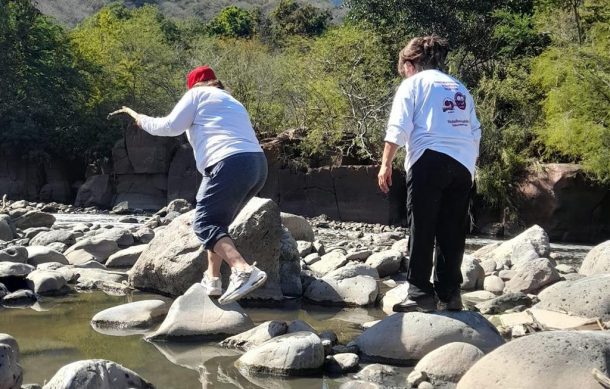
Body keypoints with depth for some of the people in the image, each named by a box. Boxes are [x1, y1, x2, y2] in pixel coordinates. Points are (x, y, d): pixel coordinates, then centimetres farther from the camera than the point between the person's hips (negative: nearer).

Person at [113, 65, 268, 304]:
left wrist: (140, 119, 21)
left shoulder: (198, 94, 12)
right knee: (217, 222, 20)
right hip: (258, 165, 8)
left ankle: (244, 270, -29)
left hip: (231, 165, -8)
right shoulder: (233, 103, 33)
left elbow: (170, 126, 5)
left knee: (204, 224, -9)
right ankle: (212, 280, 17)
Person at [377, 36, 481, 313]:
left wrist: (386, 163, -5)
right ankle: (449, 294, 8)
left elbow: (398, 128, -3)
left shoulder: (413, 84, 9)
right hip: (464, 164, 5)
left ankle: (420, 293, -5)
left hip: (430, 160, -5)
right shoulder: (460, 89, 25)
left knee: (421, 230, -3)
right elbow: (476, 132, 18)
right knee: (452, 233, 7)